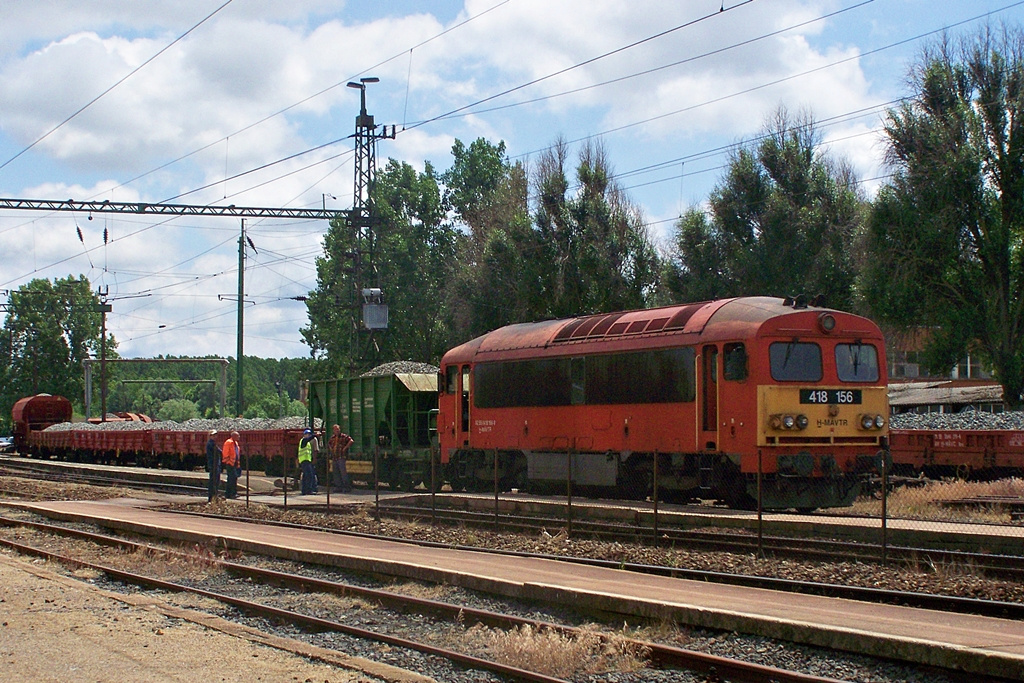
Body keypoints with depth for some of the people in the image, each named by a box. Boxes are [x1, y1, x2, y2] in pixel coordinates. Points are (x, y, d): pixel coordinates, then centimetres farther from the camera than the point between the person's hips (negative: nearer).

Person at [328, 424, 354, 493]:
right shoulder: (332, 437, 17)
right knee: (336, 473, 7)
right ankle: (339, 487, 13)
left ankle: (347, 487, -9)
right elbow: (329, 444, 35)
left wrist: (345, 448, -15)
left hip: (342, 458, -7)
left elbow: (351, 441, -16)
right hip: (334, 458, 7)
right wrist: (330, 449, 16)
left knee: (343, 471, -12)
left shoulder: (344, 436, -3)